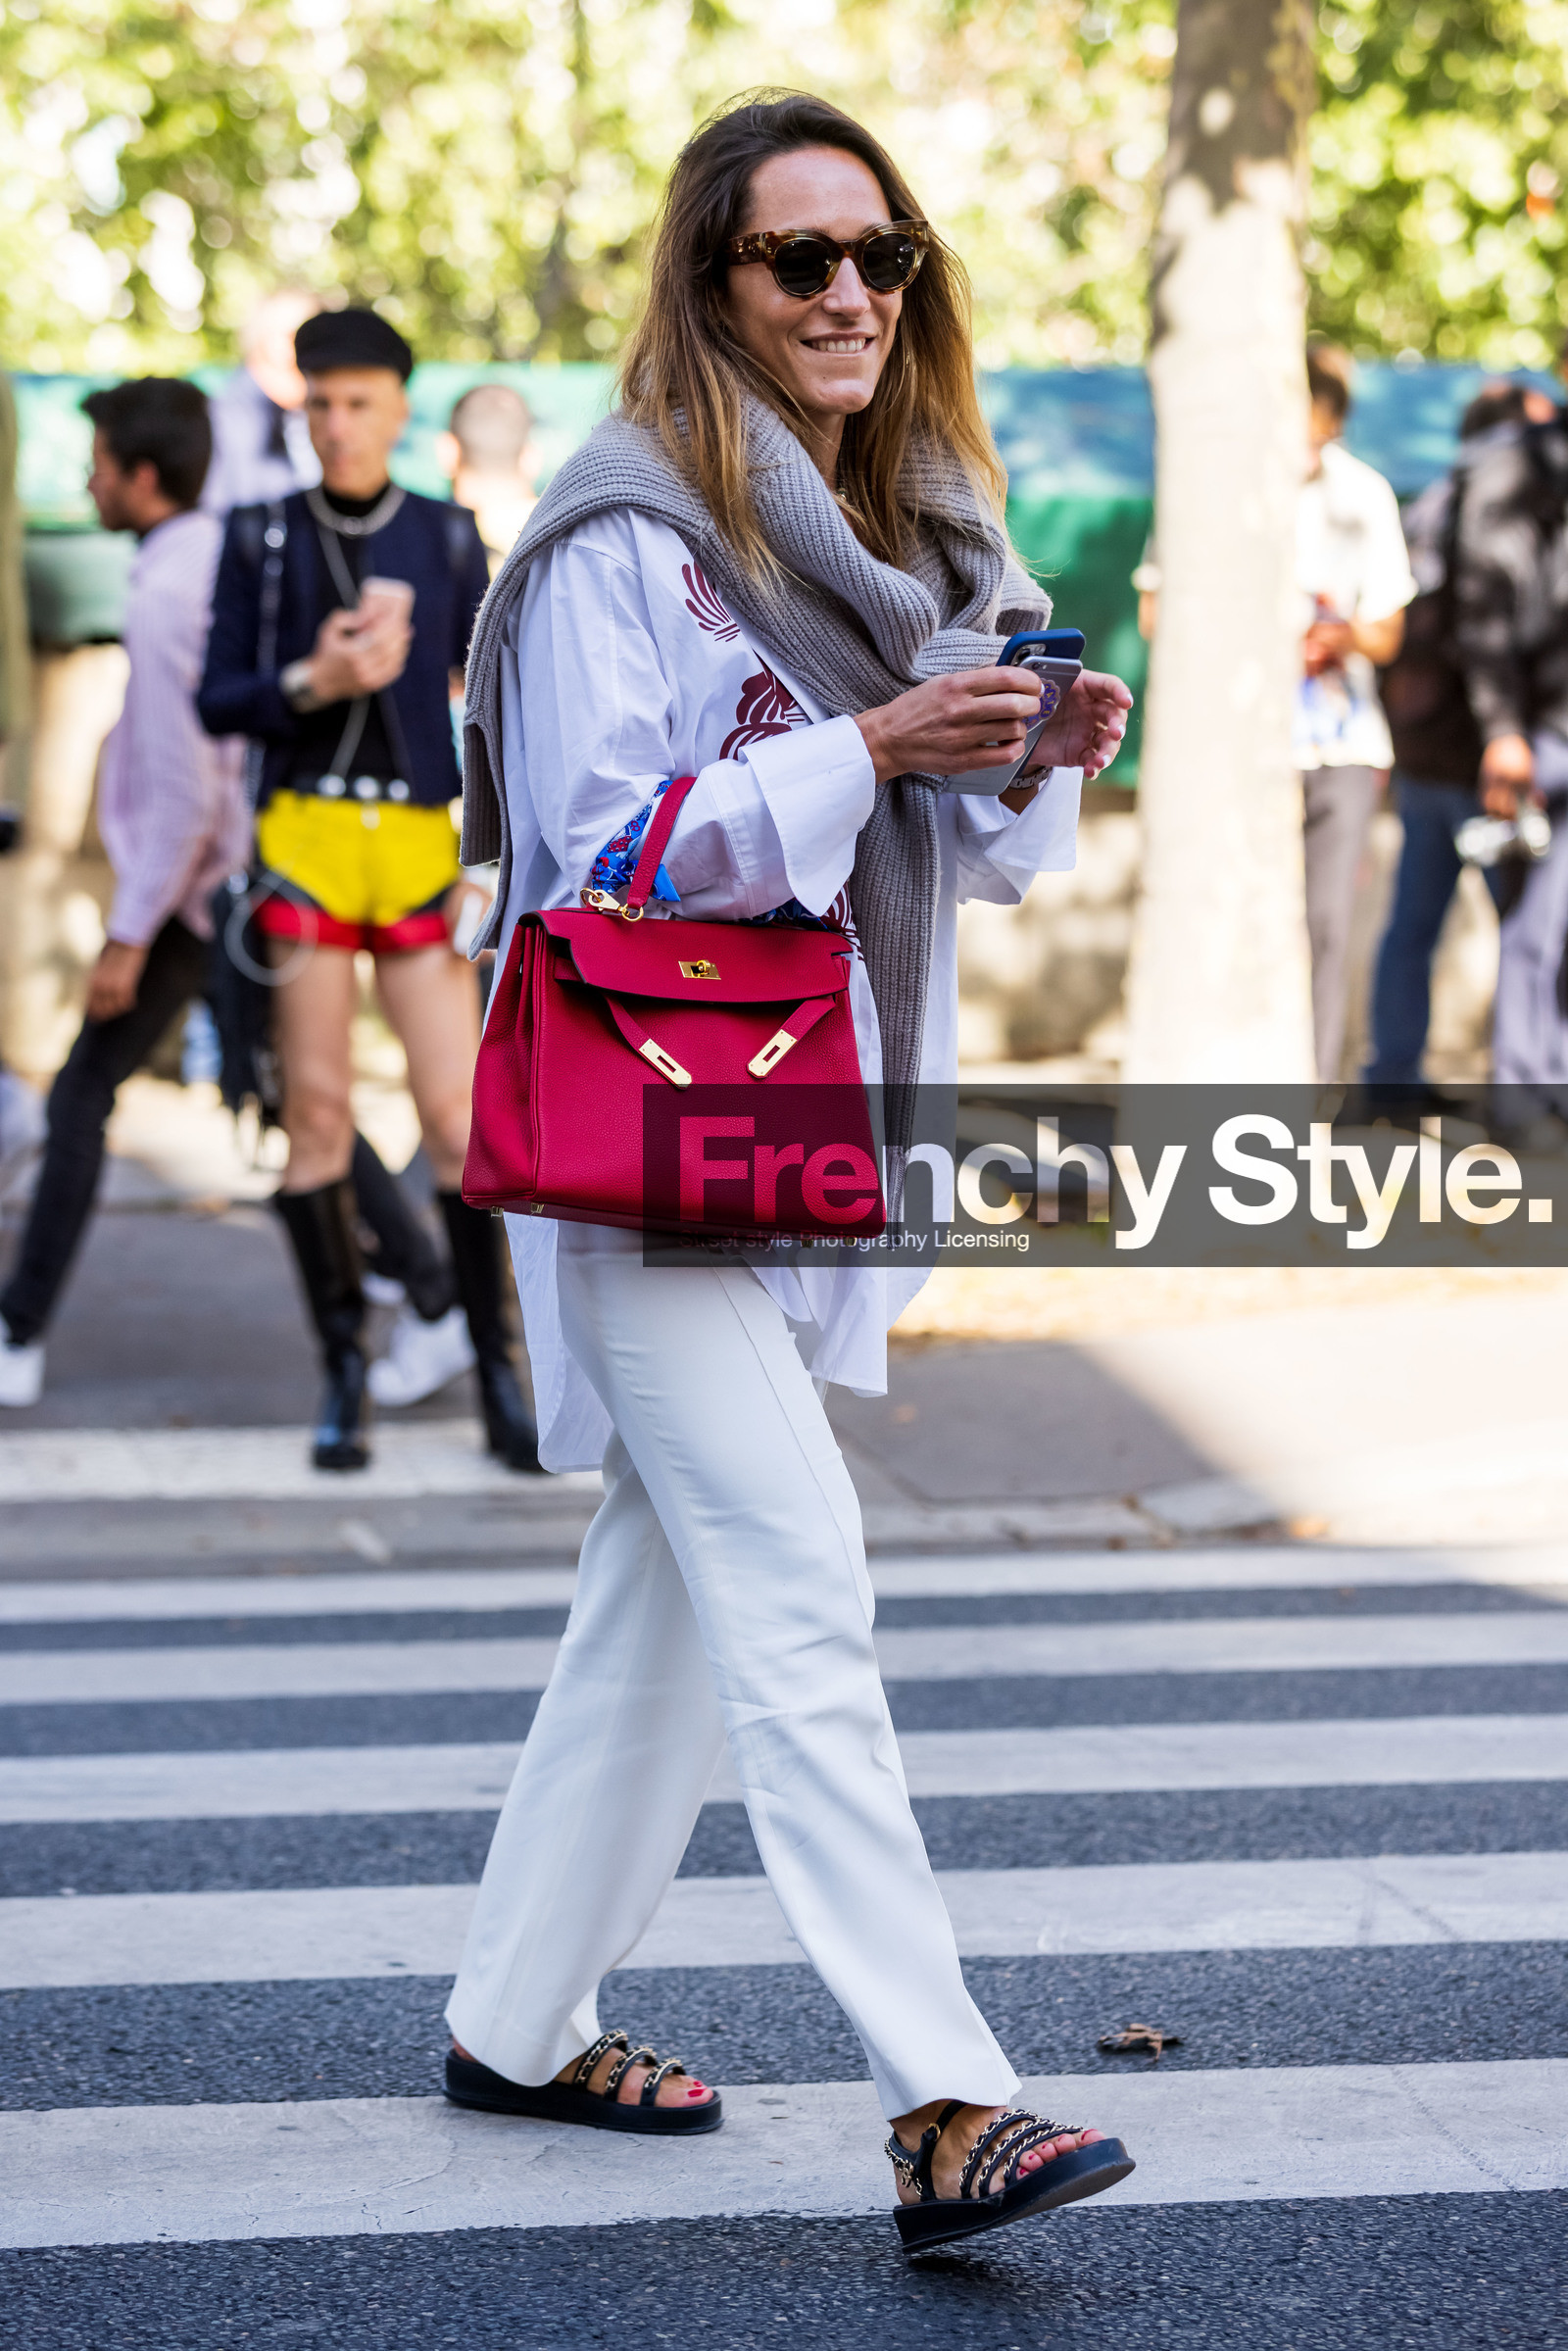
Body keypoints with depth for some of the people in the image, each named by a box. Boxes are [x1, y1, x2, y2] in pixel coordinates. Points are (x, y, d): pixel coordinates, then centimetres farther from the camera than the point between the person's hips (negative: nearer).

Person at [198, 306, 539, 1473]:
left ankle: (500, 1377, 1)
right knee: (318, 1104, -2)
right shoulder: (263, 537, 6)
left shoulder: (447, 539, 7)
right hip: (304, 837, 0)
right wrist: (314, 684, -14)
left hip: (418, 841, 0)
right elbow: (219, 702, 5)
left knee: (461, 1106, -6)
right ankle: (345, 1375, 7)